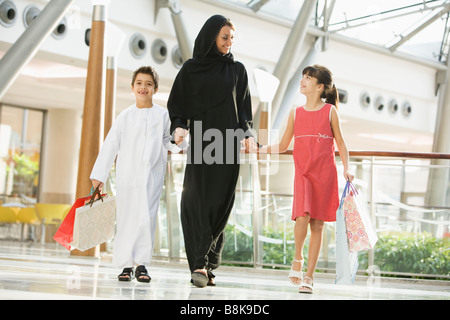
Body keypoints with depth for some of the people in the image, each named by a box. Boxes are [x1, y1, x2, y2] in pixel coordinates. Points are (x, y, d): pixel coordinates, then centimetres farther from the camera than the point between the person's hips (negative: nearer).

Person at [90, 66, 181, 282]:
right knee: (125, 218, 0)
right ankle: (126, 264, 8)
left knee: (147, 217, -10)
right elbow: (111, 144, 6)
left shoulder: (162, 115, 7)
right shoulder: (126, 116, 5)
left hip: (152, 174, 0)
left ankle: (142, 263, -2)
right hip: (127, 174, 0)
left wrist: (179, 145, -7)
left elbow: (167, 141, 17)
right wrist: (99, 174, 5)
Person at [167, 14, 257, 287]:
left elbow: (244, 107, 11)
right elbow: (177, 103, 8)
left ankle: (207, 264, 4)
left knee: (221, 202, -3)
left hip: (227, 143, 1)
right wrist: (179, 126, -11)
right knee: (196, 200, -13)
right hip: (200, 142, -1)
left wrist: (247, 133, -5)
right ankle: (201, 264, -17)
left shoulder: (237, 70, 12)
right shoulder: (191, 68, 8)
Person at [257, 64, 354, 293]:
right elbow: (282, 146, 15)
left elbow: (341, 144, 7)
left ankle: (308, 276, 8)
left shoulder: (330, 111, 4)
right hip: (303, 172, 1)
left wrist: (346, 169, -5)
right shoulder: (296, 113, 10)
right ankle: (297, 260, 5)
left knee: (317, 225, 0)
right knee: (303, 216, -20)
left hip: (325, 173, -1)